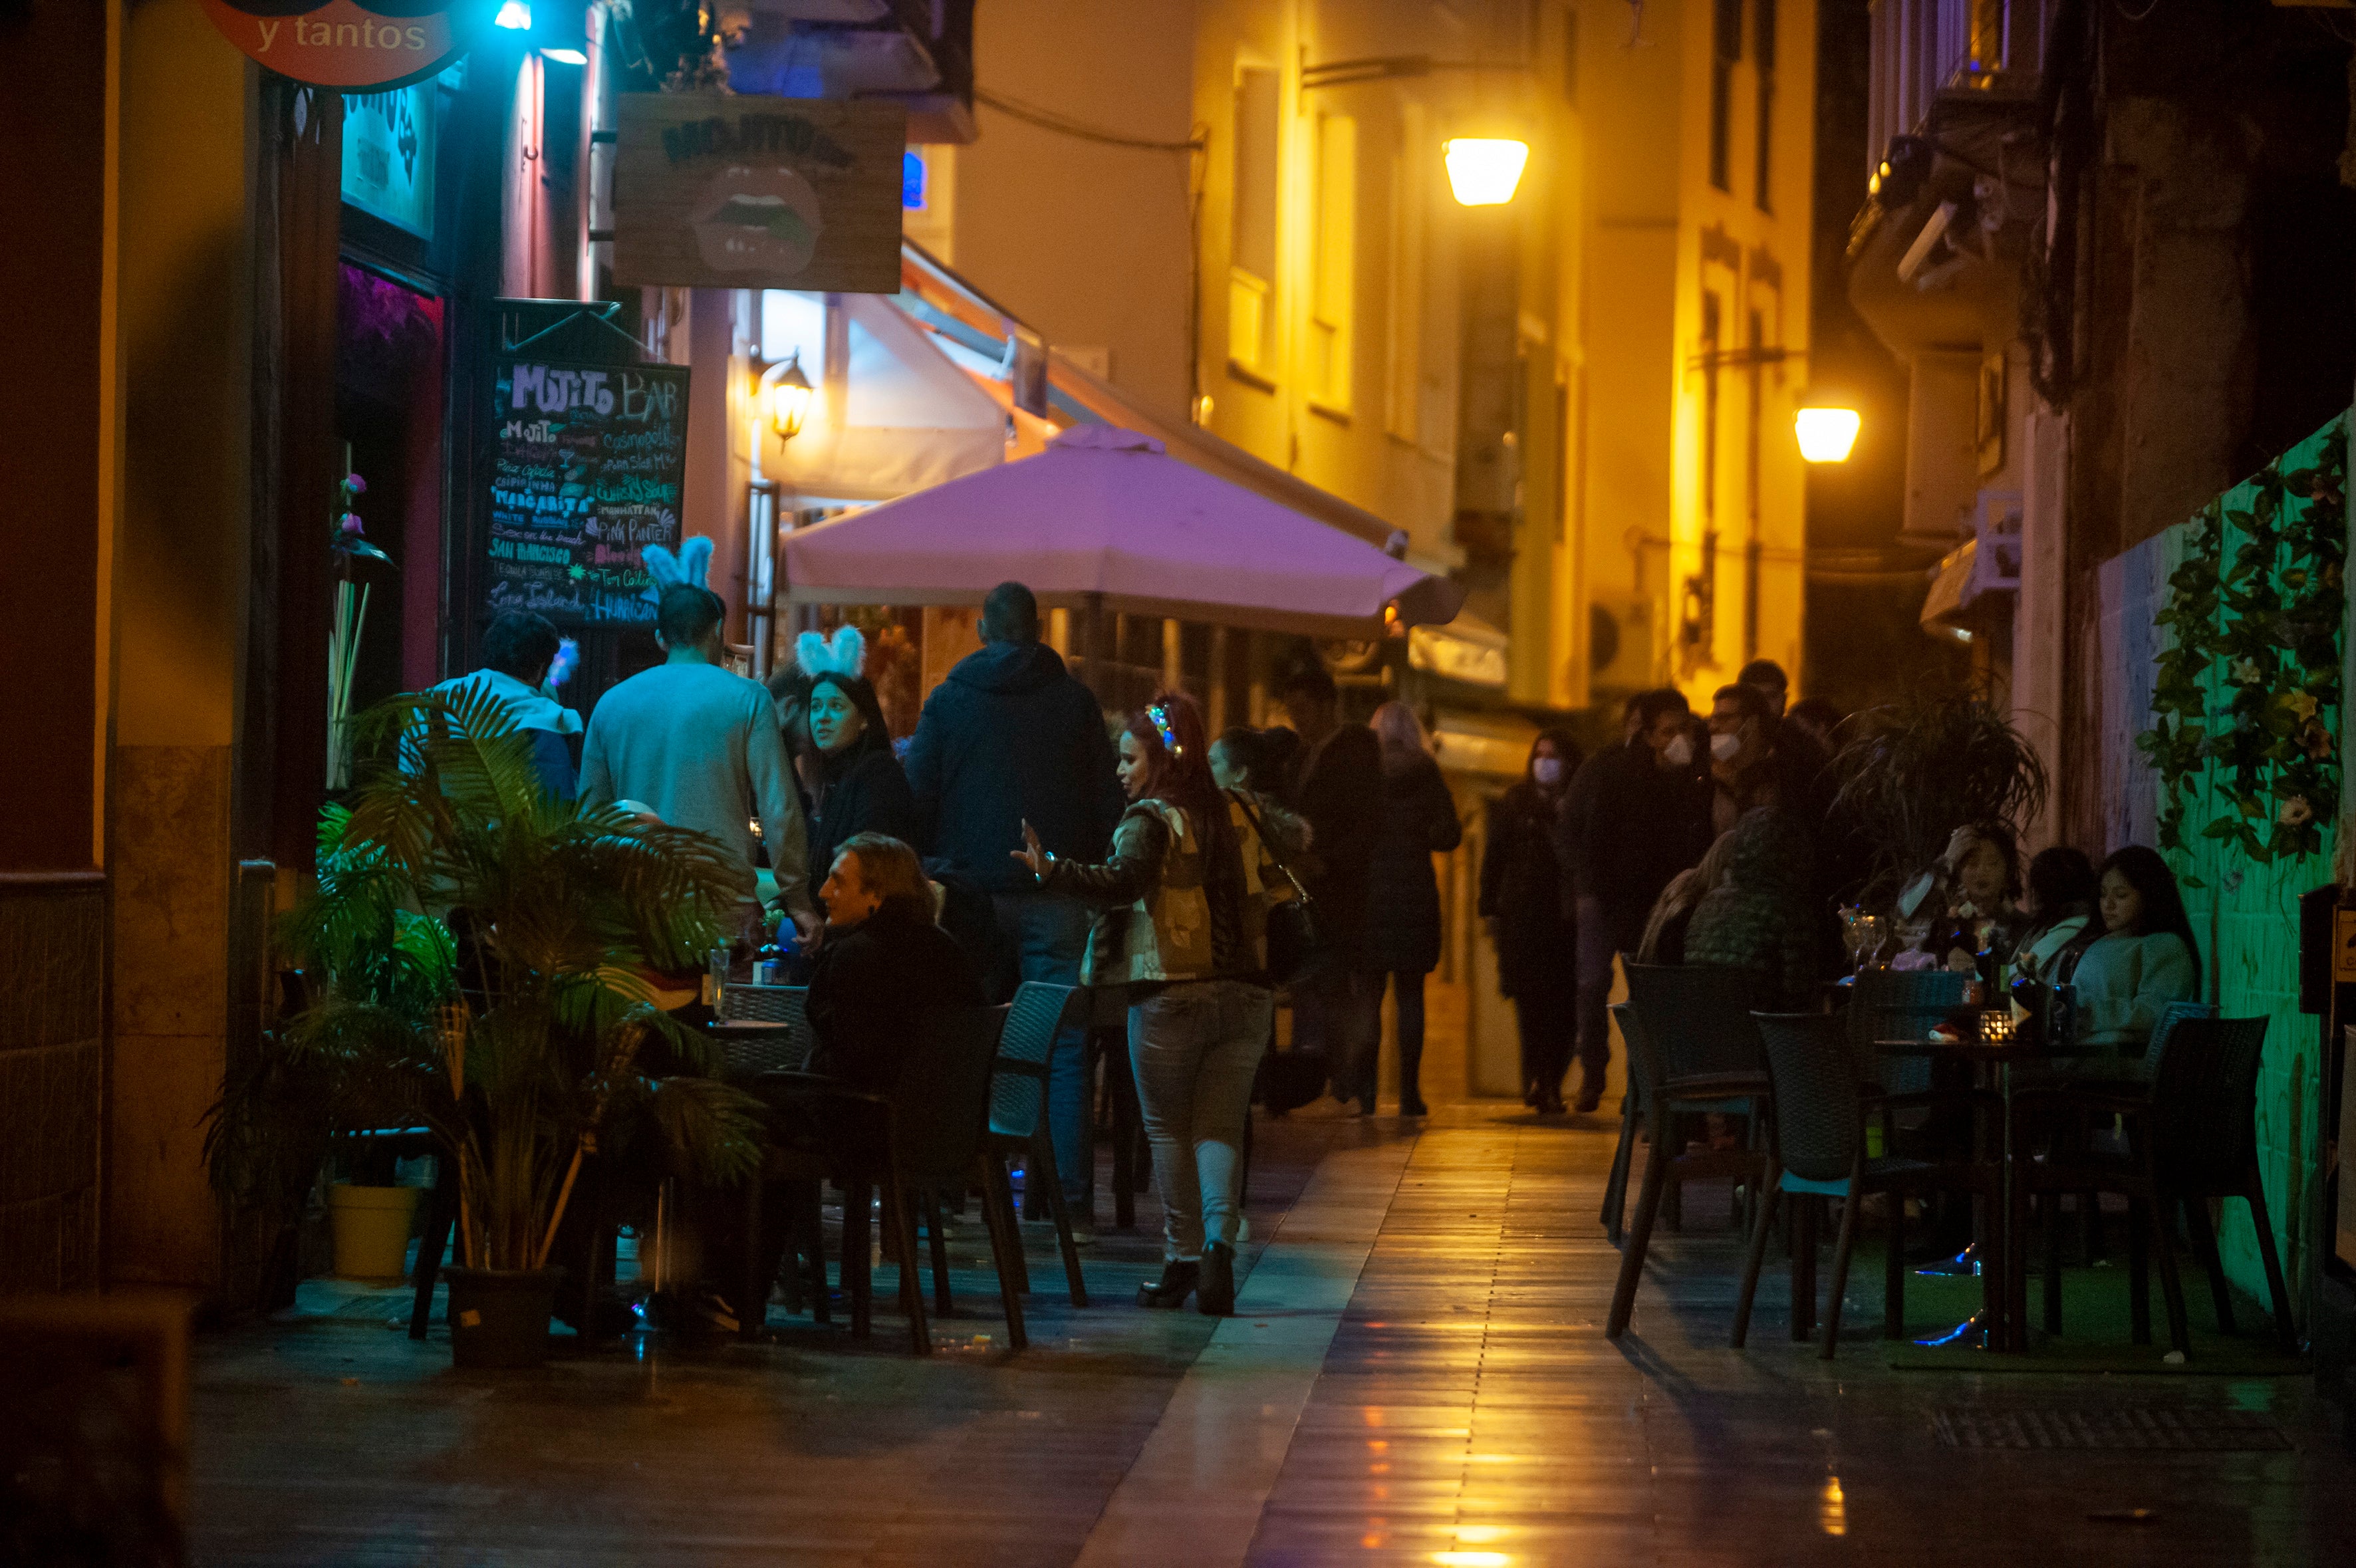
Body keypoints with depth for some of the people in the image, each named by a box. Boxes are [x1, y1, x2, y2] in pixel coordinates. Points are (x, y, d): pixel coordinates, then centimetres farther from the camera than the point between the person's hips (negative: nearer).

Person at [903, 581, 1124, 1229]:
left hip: (971, 891, 1)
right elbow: (1109, 804, 4)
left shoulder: (949, 700, 4)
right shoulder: (1076, 702, 4)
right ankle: (1069, 1199, -5)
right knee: (1065, 1048, -1)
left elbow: (918, 800, 4)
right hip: (1054, 900, -1)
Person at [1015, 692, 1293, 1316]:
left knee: (1168, 1129, 7)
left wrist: (1051, 870, -37)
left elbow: (1123, 882, -27)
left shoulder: (1151, 820, -10)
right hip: (1244, 994, 5)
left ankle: (1183, 1259, 5)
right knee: (1219, 1127, 9)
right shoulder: (1237, 816, 10)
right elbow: (1275, 885, 19)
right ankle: (1220, 1239, -11)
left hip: (1170, 997, -5)